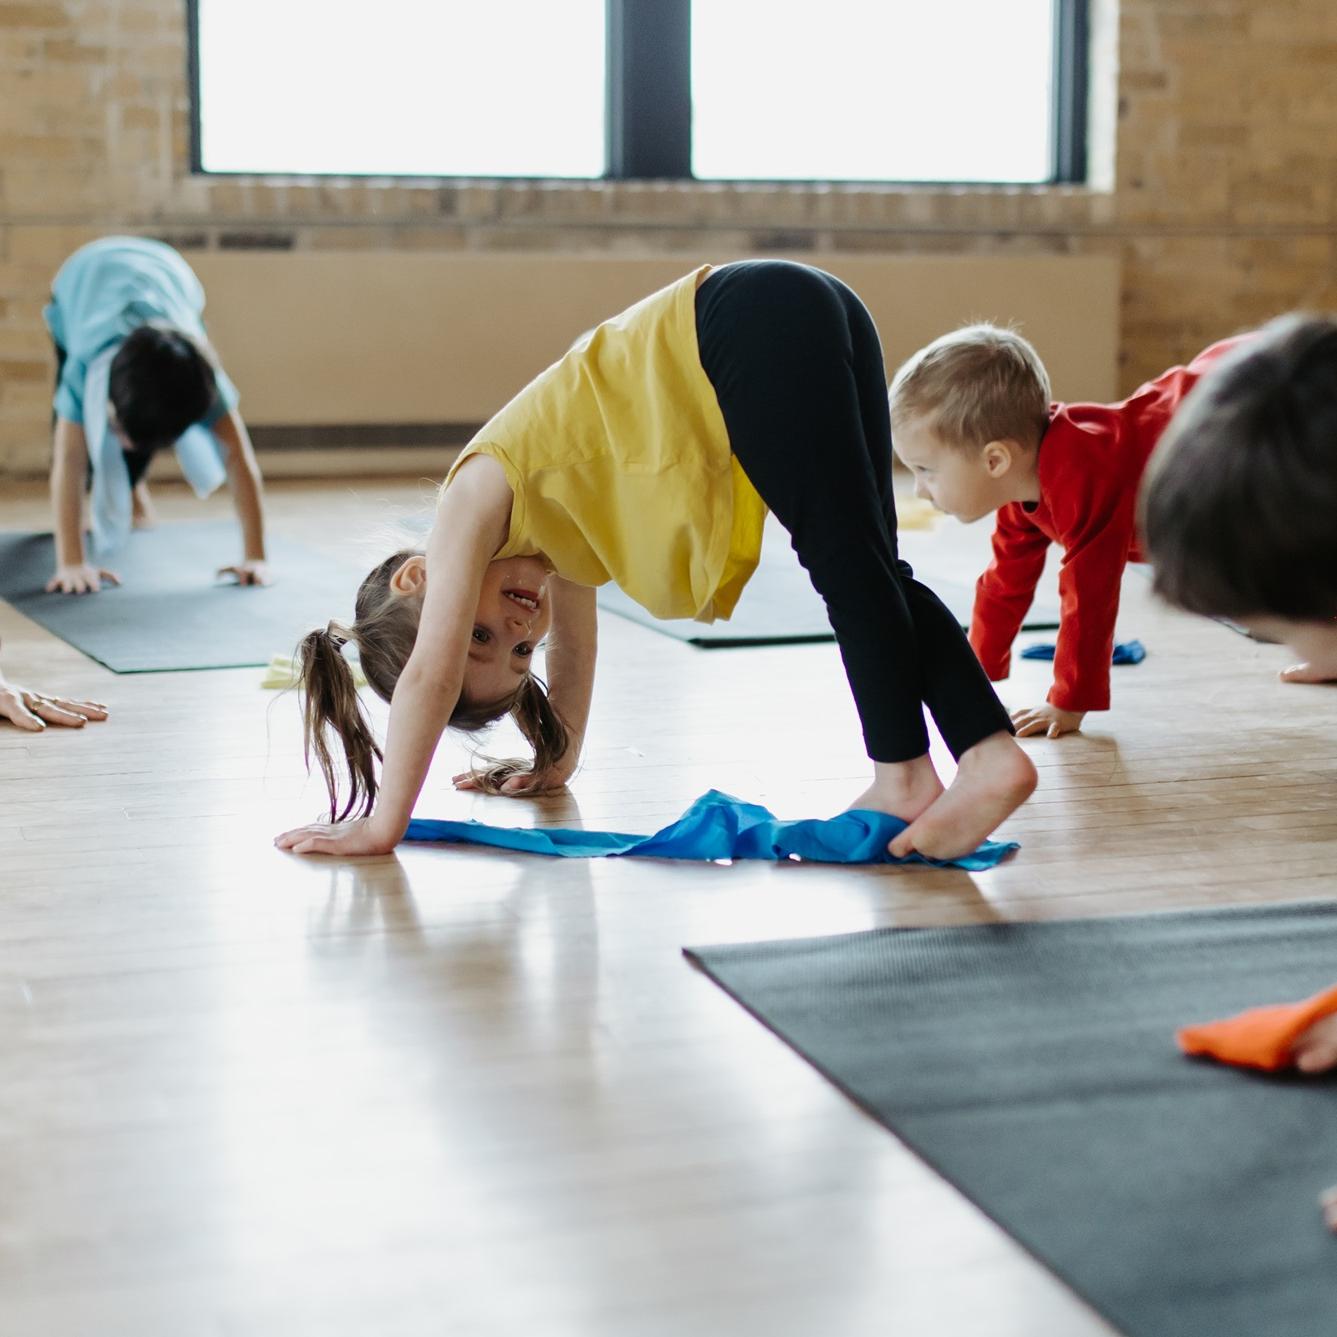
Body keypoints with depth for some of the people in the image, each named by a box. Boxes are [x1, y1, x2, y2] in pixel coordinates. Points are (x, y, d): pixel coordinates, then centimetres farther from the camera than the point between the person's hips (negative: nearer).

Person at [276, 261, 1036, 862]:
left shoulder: (479, 495, 0)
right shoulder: (547, 515, 21)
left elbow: (428, 674, -4)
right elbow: (575, 644, 34)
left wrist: (381, 826, -1)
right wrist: (556, 765, 43)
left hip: (756, 329, -8)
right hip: (804, 314, 8)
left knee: (846, 564, -6)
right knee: (870, 572, 6)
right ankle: (992, 752, 0)